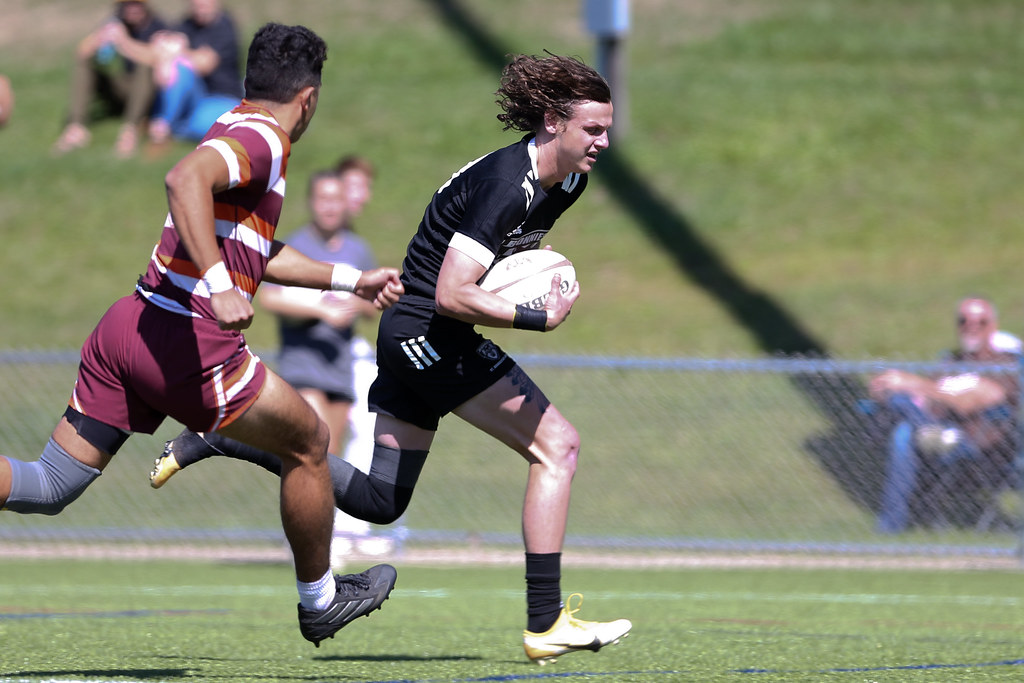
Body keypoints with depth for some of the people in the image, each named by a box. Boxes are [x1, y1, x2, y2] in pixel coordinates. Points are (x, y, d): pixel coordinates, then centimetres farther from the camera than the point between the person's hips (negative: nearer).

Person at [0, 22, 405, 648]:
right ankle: (320, 601, 28)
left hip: (132, 319, 9)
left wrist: (353, 280, 40)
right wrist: (220, 286, -38)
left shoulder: (236, 132, 22)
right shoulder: (262, 139, -9)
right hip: (188, 341, -9)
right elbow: (185, 179, -31)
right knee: (307, 443, 14)